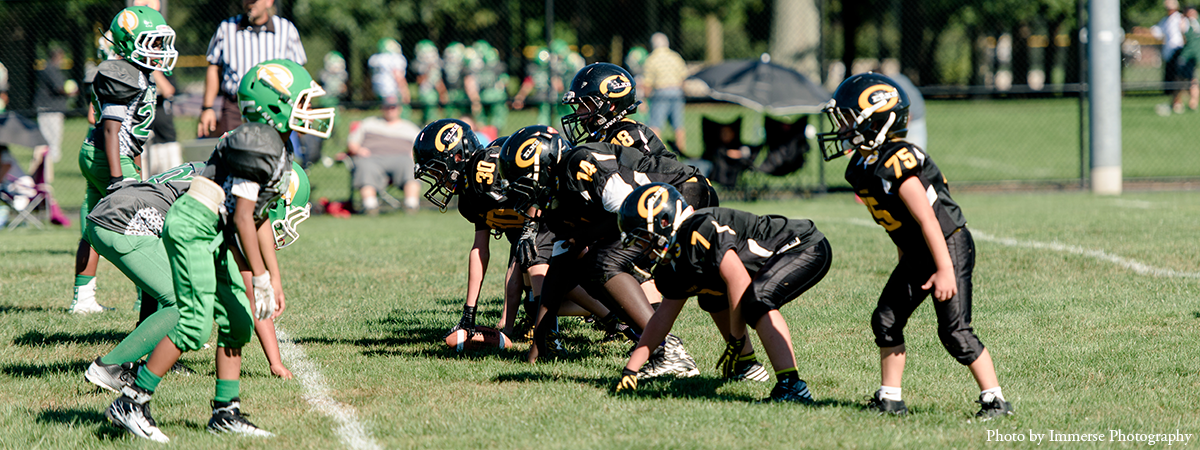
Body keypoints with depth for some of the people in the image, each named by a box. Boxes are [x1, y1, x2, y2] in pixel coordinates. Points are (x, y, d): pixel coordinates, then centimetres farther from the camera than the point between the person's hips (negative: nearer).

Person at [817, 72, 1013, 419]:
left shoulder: (896, 163, -26)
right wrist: (905, 259, 22)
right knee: (886, 319, 7)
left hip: (950, 246, -9)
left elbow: (927, 219, -26)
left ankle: (994, 400, -3)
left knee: (954, 331, -11)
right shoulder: (861, 166, 4)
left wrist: (945, 270, -26)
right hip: (916, 254, 9)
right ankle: (890, 399, 16)